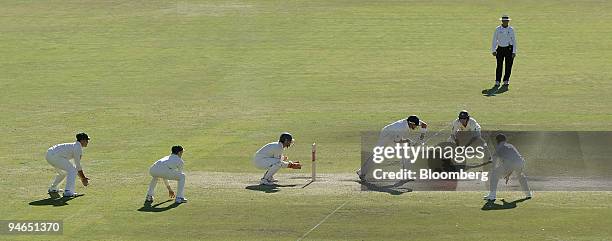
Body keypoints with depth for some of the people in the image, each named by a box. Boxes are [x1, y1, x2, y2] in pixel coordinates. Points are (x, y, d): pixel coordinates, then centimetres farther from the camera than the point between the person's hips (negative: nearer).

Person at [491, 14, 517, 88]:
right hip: (500, 49, 0)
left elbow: (514, 41, 5)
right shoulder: (497, 29, 2)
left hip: (509, 49, 0)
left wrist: (514, 52, -1)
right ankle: (497, 82, 3)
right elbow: (494, 40, 6)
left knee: (508, 66, 0)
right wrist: (493, 50, 1)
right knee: (499, 66, -1)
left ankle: (506, 81, 9)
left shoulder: (511, 29, 3)